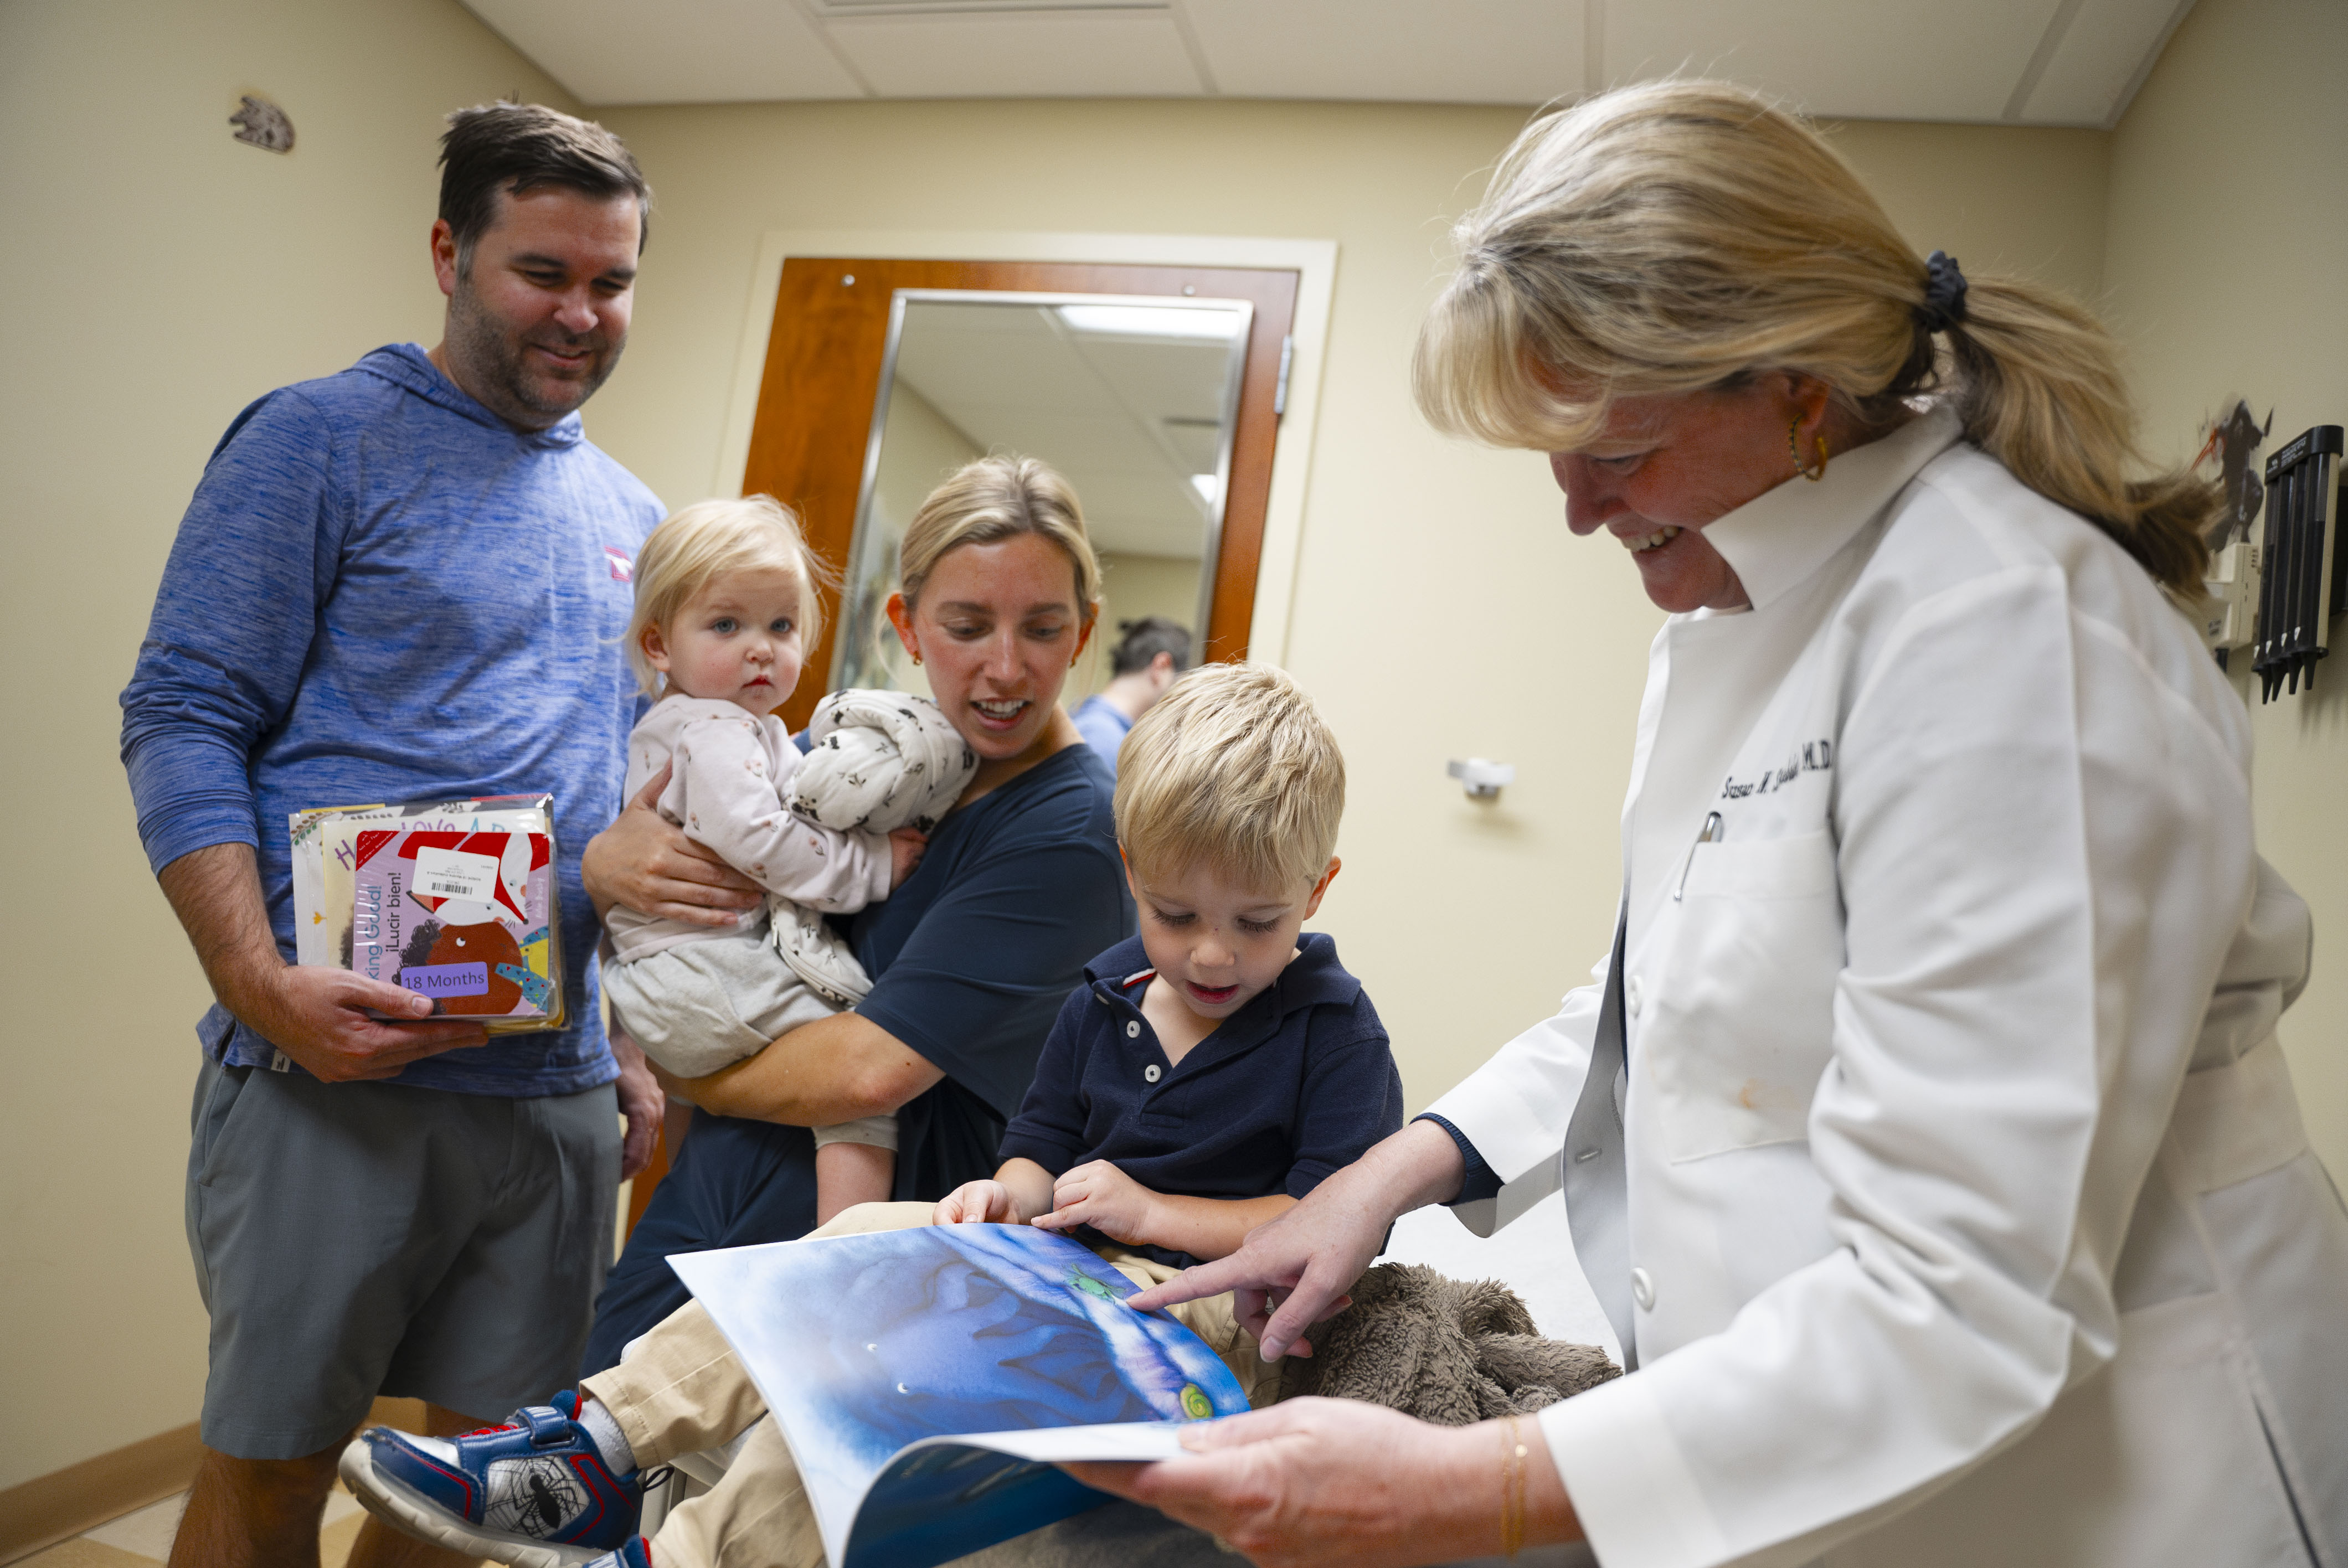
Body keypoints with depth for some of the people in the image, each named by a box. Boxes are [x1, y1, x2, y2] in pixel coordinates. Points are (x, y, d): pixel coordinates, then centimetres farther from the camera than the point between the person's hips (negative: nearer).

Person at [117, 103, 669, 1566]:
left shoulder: (635, 515, 15)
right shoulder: (321, 440, -1)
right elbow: (182, 719, -7)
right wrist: (262, 982, -20)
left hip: (565, 1091, 5)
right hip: (336, 1068, -5)